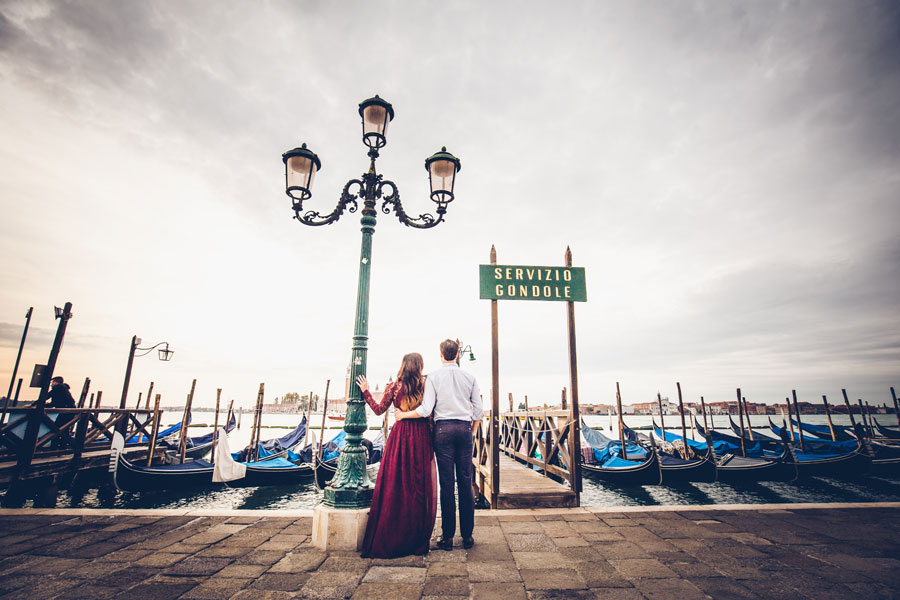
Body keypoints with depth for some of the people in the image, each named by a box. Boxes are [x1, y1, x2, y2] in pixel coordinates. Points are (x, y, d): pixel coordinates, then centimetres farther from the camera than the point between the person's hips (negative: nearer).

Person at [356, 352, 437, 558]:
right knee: (421, 486, 8)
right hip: (422, 435, 0)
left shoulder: (393, 387, -2)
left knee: (395, 484, 9)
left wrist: (365, 391, 17)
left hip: (400, 434, 0)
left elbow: (379, 410, 7)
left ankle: (390, 538, 17)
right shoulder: (426, 385, -2)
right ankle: (418, 539, 17)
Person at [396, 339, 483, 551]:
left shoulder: (433, 377, -2)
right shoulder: (469, 377, 6)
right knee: (465, 482, 7)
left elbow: (426, 410, -8)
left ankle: (447, 536, 9)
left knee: (447, 483, 2)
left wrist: (403, 415, 6)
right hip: (464, 427, 2)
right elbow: (478, 410, 7)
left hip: (443, 428, -2)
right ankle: (467, 535, 14)